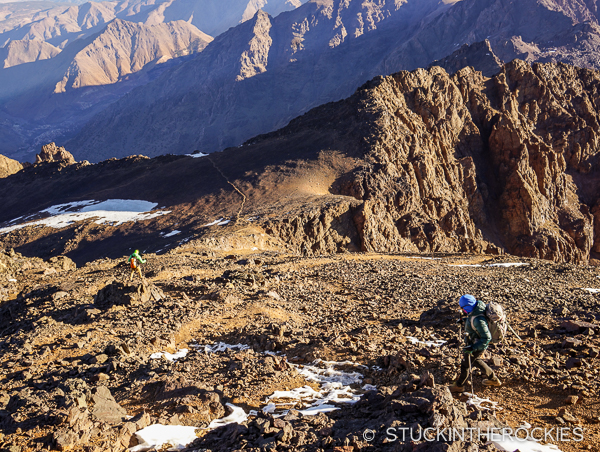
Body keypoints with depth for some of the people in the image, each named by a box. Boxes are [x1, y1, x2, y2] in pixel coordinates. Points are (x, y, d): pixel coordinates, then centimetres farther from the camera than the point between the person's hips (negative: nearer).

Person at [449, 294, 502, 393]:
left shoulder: (478, 320, -40)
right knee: (475, 360, 31)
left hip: (478, 345, -9)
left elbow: (487, 338, -36)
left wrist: (472, 348, -34)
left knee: (466, 364, 12)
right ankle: (493, 379, 44)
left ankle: (459, 386, 35)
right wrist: (465, 320, 17)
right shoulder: (479, 304, -13)